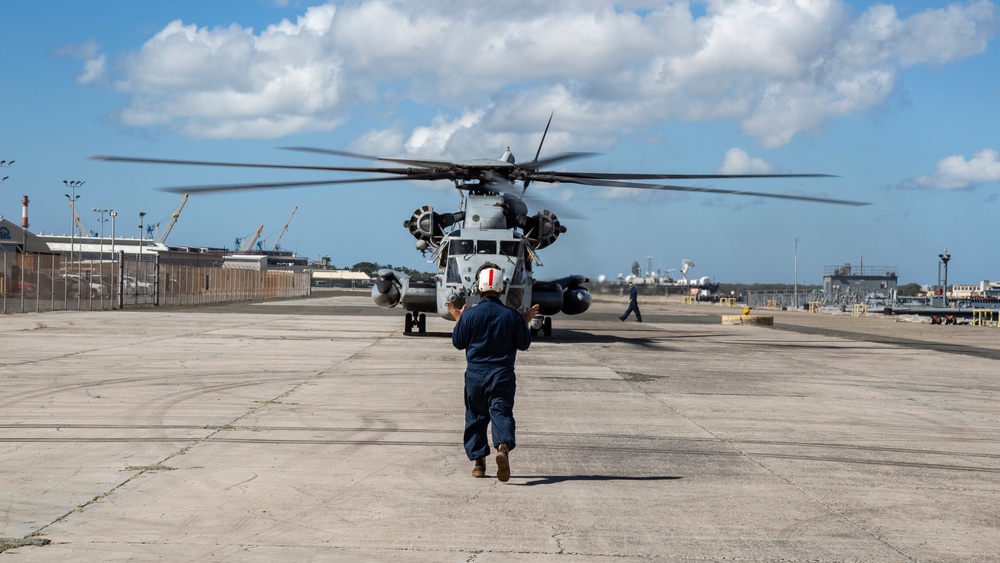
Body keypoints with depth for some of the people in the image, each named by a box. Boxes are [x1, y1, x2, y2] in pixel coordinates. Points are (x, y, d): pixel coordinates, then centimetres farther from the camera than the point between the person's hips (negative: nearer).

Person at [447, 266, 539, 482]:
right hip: (502, 375, -1)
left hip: (475, 374, 1)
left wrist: (458, 320, 16)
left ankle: (478, 460, 15)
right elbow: (523, 344, 4)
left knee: (475, 417, 13)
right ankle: (504, 446, -32)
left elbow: (458, 342, 4)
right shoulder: (511, 315, -5)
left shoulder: (469, 314, -6)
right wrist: (525, 323, 17)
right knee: (501, 412, -5)